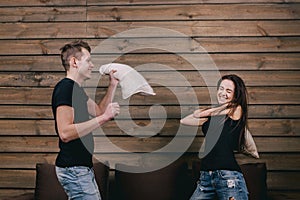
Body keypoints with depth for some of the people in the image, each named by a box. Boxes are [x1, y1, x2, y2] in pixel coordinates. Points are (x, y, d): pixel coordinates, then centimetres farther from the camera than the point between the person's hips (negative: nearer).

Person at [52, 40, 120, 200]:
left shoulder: (76, 89, 16)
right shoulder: (65, 88, -16)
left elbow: (98, 111, 29)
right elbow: (65, 133, -26)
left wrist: (113, 85, 20)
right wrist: (104, 118, -25)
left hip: (83, 167, 11)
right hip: (73, 169, -11)